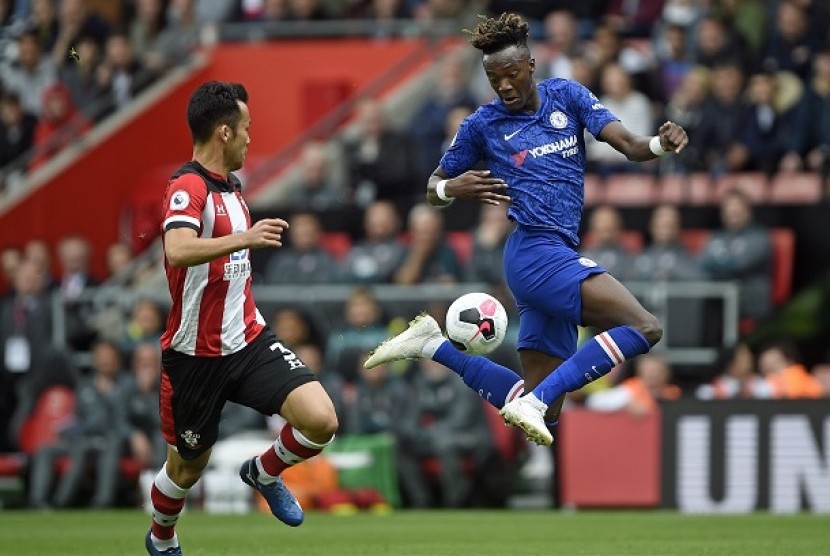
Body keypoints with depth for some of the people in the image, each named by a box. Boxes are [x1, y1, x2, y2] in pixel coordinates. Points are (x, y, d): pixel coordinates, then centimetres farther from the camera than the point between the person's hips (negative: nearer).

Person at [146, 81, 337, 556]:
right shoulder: (187, 188, -18)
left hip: (248, 339, 7)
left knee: (321, 420, -14)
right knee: (188, 467, 10)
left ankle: (264, 473, 17)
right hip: (196, 353, -7)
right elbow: (178, 251, -39)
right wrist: (243, 239, -46)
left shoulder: (229, 187, 11)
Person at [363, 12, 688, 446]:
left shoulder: (567, 96, 9)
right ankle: (532, 401, -30)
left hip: (558, 256, 6)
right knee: (643, 327, -23)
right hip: (536, 252, -6)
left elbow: (628, 145, -1)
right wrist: (452, 189, -13)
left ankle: (433, 345, 15)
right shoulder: (483, 124, 1)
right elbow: (434, 189, 11)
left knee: (541, 411, 7)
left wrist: (661, 144, -23)